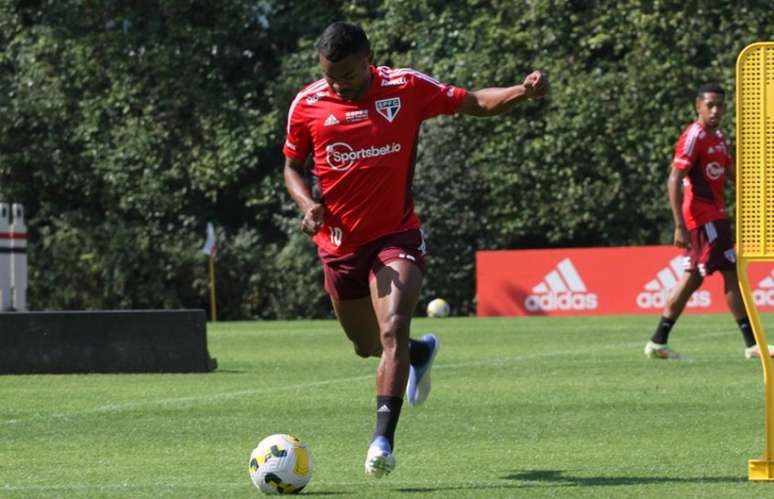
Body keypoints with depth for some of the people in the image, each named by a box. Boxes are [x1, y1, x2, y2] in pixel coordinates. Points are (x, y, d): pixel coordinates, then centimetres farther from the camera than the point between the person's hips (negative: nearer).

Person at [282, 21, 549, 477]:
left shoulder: (406, 89, -8)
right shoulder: (307, 106, -5)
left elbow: (476, 103, -3)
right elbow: (293, 166, 9)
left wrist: (522, 92, -22)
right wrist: (307, 204, -12)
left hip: (396, 235, -3)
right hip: (341, 243, 3)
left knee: (393, 332, -23)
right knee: (366, 345, 17)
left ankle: (384, 439, -25)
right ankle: (420, 353, 51)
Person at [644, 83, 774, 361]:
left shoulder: (718, 137, 14)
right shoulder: (694, 137, -15)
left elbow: (731, 174, 23)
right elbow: (674, 182, -20)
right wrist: (680, 226, -25)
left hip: (713, 215, 10)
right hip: (704, 218, -10)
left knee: (693, 278, 11)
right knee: (732, 273, -9)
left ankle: (658, 342, 15)